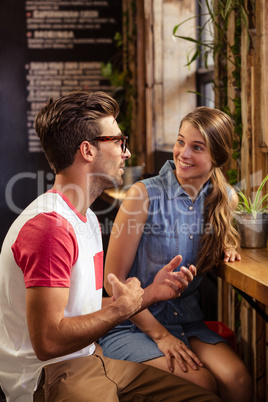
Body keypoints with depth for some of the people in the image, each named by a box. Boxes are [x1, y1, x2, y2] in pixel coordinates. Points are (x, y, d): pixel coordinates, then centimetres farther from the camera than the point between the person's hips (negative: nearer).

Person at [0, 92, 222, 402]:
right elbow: (48, 341, -25)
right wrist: (123, 307, -15)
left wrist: (148, 294, 7)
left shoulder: (85, 217, 14)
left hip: (89, 361, 10)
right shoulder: (49, 225, -21)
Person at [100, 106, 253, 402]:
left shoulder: (226, 199, 0)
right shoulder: (144, 195, -14)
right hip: (132, 325, -4)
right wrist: (159, 334, -14)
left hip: (187, 322, 4)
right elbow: (113, 279, -11)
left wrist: (224, 244, 1)